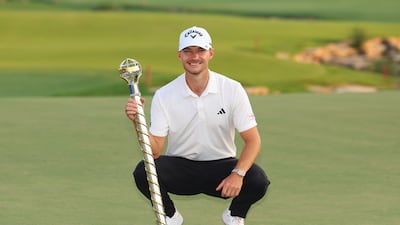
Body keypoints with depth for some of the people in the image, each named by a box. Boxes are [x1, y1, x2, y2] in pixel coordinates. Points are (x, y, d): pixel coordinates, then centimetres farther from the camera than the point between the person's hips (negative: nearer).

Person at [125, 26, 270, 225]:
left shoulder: (232, 89, -10)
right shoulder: (164, 96, -9)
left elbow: (253, 140, -11)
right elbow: (155, 151, -12)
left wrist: (238, 174, -28)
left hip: (221, 166, 0)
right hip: (179, 167, 1)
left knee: (258, 181, -30)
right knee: (143, 172, -29)